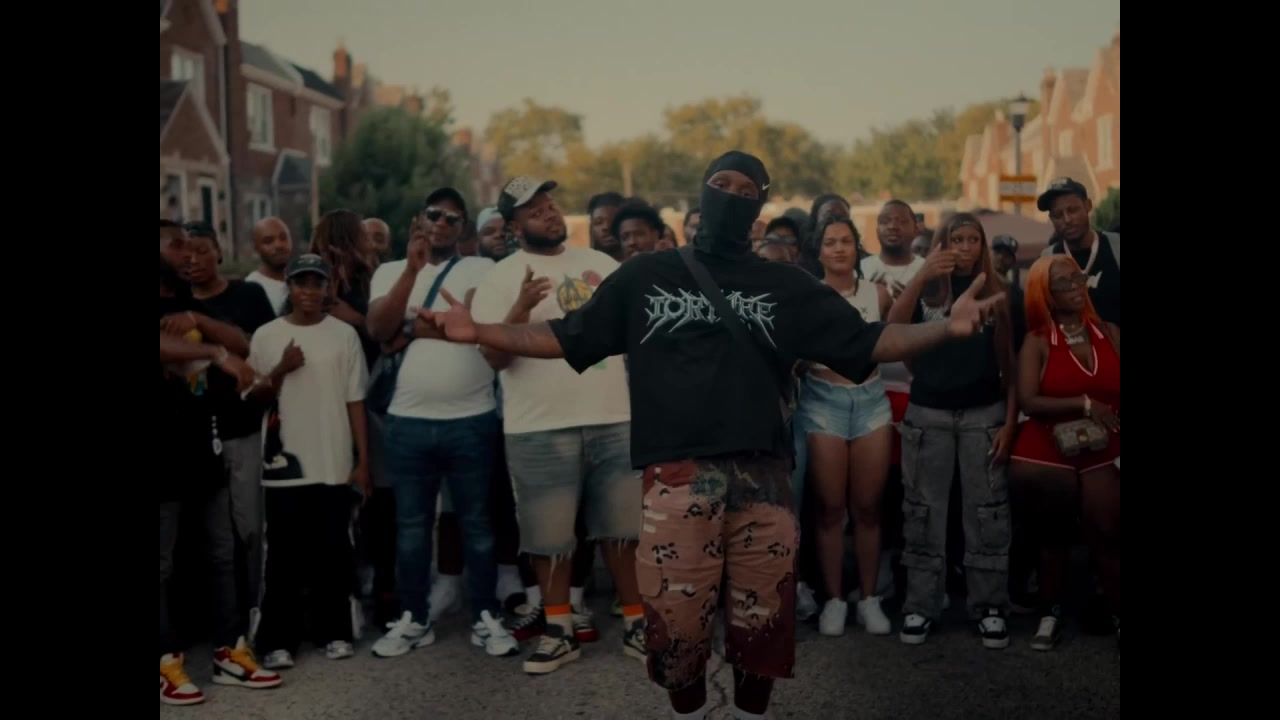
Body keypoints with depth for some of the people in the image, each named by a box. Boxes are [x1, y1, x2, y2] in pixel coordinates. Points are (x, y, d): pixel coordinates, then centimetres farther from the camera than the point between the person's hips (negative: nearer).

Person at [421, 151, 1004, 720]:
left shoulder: (785, 285, 11)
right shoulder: (645, 276, 10)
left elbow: (866, 342, 5)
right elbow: (567, 337, 8)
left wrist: (946, 328, -11)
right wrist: (477, 331, -3)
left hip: (761, 477, 1)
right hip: (676, 477, -1)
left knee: (762, 620, 8)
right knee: (676, 623, 3)